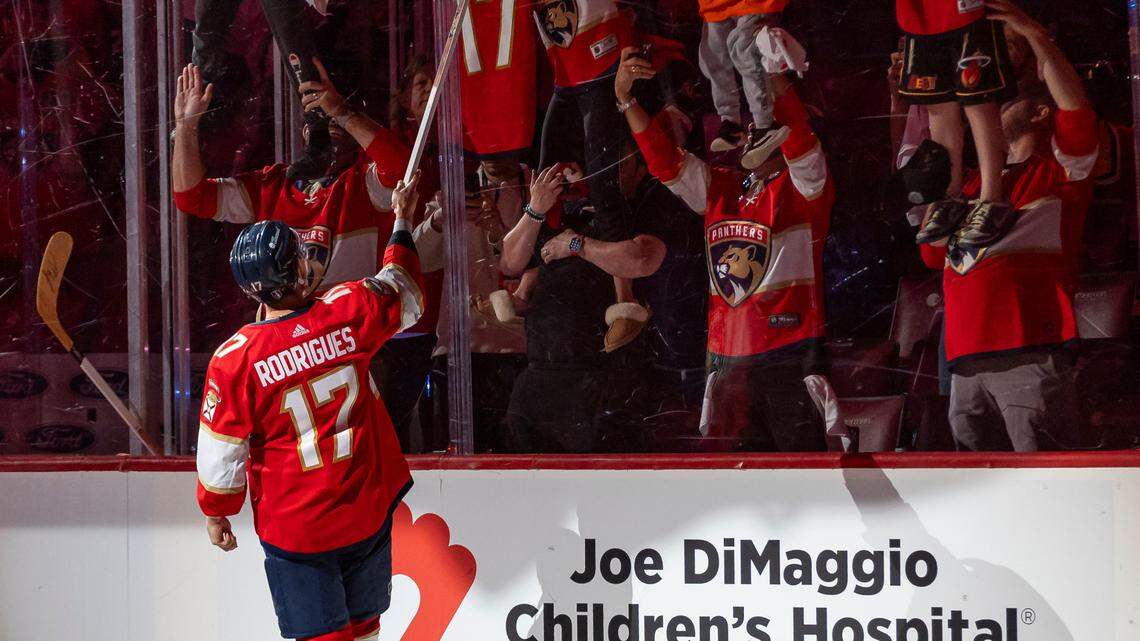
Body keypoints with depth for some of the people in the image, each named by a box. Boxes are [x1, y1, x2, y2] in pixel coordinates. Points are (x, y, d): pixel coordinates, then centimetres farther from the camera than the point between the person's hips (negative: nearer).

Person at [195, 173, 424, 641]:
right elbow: (404, 295, 11)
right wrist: (402, 221, 27)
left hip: (294, 526, -3)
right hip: (369, 510, 3)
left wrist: (215, 514, 9)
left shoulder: (233, 360, -19)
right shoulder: (349, 311, -12)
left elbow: (220, 453, -9)